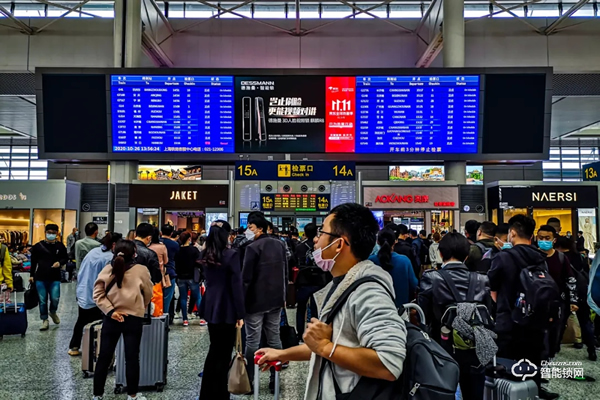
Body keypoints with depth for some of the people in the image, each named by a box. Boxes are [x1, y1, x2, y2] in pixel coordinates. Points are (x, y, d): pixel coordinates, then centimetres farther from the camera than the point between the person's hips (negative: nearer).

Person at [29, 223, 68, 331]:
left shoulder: (60, 246, 3)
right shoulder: (38, 246, 2)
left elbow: (65, 259, 11)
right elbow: (33, 262, 8)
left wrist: (60, 262, -12)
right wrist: (32, 275, 7)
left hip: (55, 278, 0)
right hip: (40, 278, 0)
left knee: (55, 298, -8)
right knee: (42, 300, 4)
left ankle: (53, 312, 25)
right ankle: (45, 320, 17)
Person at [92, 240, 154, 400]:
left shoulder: (107, 269, -1)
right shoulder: (142, 270, -6)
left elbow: (98, 294, -5)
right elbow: (148, 294, 7)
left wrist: (110, 311, -7)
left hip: (111, 319, 2)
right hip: (134, 319, -2)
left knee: (104, 357, 11)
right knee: (132, 358, 7)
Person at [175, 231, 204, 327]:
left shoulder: (178, 251, 0)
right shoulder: (193, 249, -10)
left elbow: (175, 264, 5)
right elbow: (199, 262, -13)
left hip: (181, 277, 3)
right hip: (192, 277, -3)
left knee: (183, 298, 9)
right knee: (198, 297, 6)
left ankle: (185, 320, 8)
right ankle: (202, 319, 4)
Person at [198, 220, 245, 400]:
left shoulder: (205, 255, 6)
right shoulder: (231, 255, -15)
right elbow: (236, 286, -16)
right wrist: (240, 313, -12)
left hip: (210, 307, 7)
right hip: (226, 309, -7)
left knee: (214, 349, 19)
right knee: (223, 353, 3)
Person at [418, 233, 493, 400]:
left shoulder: (431, 278, -11)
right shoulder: (481, 280, -4)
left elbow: (423, 315, -7)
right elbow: (488, 316, 2)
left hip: (444, 352, -2)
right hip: (475, 353, 2)